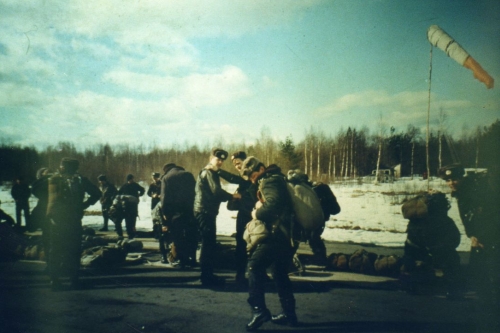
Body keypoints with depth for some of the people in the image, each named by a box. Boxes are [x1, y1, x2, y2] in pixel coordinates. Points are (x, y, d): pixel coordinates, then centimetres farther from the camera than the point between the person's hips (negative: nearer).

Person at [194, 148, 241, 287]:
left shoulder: (211, 173, 22)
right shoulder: (208, 173, -11)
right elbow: (217, 191, -22)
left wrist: (227, 197, 3)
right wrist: (232, 196, -8)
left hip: (206, 212, 11)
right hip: (205, 212, -11)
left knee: (209, 244, 14)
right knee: (209, 244, -8)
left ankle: (208, 275, 22)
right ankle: (207, 277, -3)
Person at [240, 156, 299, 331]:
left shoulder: (269, 181, -11)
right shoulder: (276, 178, 20)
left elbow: (273, 202, -28)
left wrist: (257, 213, -14)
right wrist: (261, 204, 7)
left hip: (278, 233, -11)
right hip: (287, 234, 11)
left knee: (255, 265, -11)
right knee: (280, 274, 16)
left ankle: (259, 309, -15)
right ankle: (289, 314, 22)